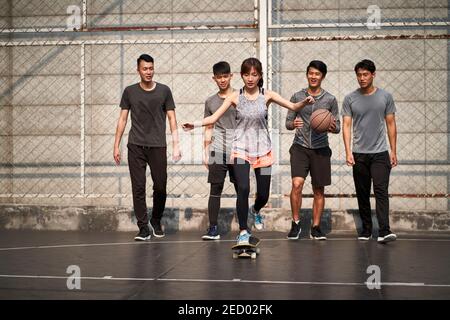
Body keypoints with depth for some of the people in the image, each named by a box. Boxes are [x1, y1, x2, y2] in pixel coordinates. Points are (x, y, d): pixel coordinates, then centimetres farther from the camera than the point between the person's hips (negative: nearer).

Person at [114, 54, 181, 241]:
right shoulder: (130, 92, 6)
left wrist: (176, 145, -2)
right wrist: (116, 145, 4)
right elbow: (122, 119, 9)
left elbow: (172, 118, 6)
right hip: (136, 146, 0)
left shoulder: (164, 91, 4)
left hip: (158, 146, 0)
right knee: (138, 188, -2)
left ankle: (156, 221, 26)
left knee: (160, 187, 2)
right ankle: (143, 228, 4)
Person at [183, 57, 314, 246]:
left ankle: (255, 210, 43)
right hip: (241, 149, -1)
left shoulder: (267, 95, -1)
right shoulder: (235, 97, -2)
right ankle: (243, 231, -1)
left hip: (262, 149, 1)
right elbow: (214, 118, -3)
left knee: (263, 194, 6)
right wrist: (195, 124, -18)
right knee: (243, 189, -18)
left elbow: (293, 107, -5)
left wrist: (305, 102, -26)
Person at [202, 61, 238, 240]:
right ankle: (213, 229, 1)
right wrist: (205, 153, 10)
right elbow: (208, 129, 17)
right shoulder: (210, 102, 13)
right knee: (215, 190, -1)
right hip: (217, 151, 2)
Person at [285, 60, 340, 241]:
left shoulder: (330, 100, 3)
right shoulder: (297, 97, 5)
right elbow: (288, 123, 7)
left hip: (320, 149, 1)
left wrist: (333, 127, -17)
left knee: (319, 190, 5)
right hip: (300, 147, -1)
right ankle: (295, 224, -1)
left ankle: (316, 228, 16)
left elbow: (337, 127, 6)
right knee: (297, 184, -16)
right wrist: (293, 124, -16)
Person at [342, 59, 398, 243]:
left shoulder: (385, 97, 4)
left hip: (380, 153, -1)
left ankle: (384, 231, -17)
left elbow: (391, 125, 7)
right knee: (362, 194, 8)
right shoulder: (350, 99, 4)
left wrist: (394, 151, 3)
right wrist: (348, 152, -9)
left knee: (381, 190, -12)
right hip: (359, 154, 1)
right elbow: (346, 126, 1)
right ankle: (366, 230, 17)